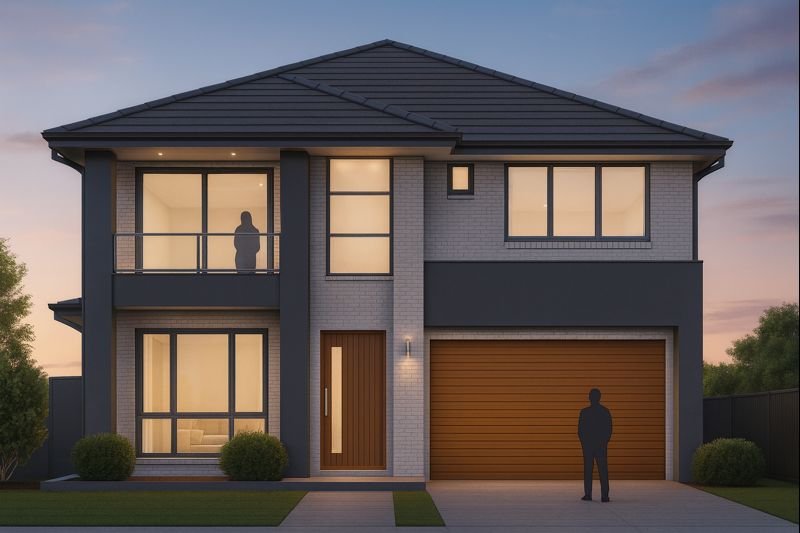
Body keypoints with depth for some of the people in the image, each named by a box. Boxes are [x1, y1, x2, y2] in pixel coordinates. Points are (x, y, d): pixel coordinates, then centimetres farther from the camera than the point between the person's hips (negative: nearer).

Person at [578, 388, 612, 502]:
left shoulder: (584, 412, -7)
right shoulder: (605, 411, 0)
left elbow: (580, 430, -4)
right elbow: (609, 429, 2)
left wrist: (583, 442, 7)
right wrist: (605, 441, 11)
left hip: (587, 444, -2)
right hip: (602, 445, 2)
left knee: (588, 469, 5)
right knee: (603, 470, -1)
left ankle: (588, 494, 3)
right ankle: (604, 496, -6)